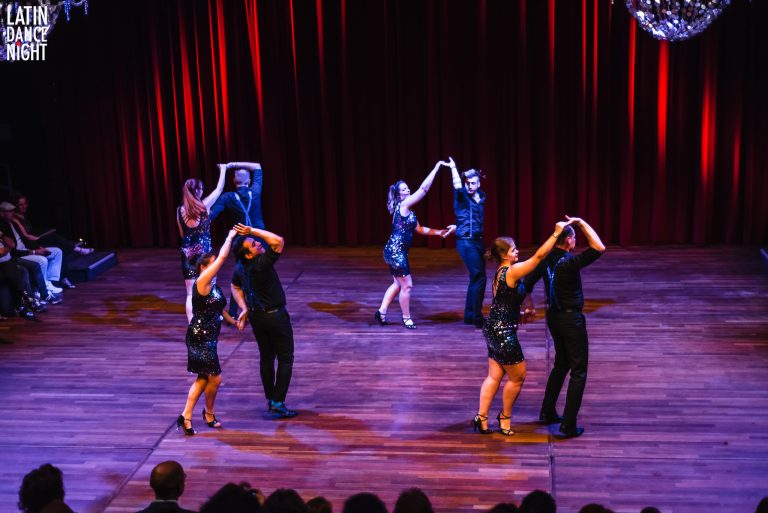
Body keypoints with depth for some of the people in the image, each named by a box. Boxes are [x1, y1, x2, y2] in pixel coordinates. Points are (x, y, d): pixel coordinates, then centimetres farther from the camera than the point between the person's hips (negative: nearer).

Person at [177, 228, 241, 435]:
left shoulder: (214, 286, 11)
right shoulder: (202, 282, -16)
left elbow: (219, 310, 21)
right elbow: (222, 257, -19)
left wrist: (234, 321, 7)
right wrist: (230, 237, -9)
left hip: (208, 338, 9)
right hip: (200, 338, -9)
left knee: (203, 378, 13)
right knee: (215, 378, 0)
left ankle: (186, 416, 17)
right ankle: (209, 414, 22)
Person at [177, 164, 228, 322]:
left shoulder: (180, 210, 2)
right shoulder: (203, 206, -7)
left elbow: (182, 234, 13)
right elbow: (219, 189, 7)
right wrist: (223, 169, 20)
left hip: (187, 254, 3)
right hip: (204, 252, -3)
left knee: (191, 294, 3)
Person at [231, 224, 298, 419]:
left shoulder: (241, 268, -2)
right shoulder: (261, 264, -27)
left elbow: (235, 287, 16)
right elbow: (279, 241, -33)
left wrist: (244, 308, 11)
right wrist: (253, 230, -30)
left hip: (256, 316, 7)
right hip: (275, 315, -7)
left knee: (266, 358, 17)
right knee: (285, 359, 2)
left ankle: (270, 401, 24)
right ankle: (278, 404, -2)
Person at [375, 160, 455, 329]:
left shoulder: (407, 210, 15)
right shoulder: (403, 205, -13)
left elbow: (419, 229, 20)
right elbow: (424, 188, -18)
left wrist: (439, 232, 14)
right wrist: (437, 167, -15)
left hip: (396, 252, 10)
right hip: (396, 252, -10)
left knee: (398, 284, 18)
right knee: (407, 285, -1)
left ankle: (381, 312, 22)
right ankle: (406, 318, 10)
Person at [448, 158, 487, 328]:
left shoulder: (481, 196, 10)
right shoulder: (462, 197, -9)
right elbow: (457, 187, -31)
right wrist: (453, 168, -26)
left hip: (477, 241, 8)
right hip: (466, 242, -8)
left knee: (476, 278, 13)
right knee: (479, 278, -11)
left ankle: (469, 315, 24)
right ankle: (477, 317, -5)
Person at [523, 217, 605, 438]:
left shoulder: (545, 260, -1)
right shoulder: (569, 262, -24)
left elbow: (527, 284, 7)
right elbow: (599, 248, -28)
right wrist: (582, 223, -21)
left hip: (553, 316, 8)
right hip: (571, 319, -8)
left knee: (561, 364, 24)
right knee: (579, 372, 1)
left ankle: (547, 412, 31)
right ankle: (568, 426, -1)